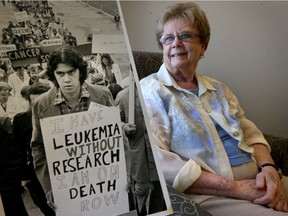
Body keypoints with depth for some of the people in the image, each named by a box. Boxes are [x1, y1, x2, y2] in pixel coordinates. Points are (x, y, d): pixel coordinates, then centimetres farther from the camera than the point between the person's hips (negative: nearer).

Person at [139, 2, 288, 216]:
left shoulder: (218, 89, 17)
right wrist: (235, 188, -18)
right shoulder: (150, 90, -4)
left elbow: (251, 134, 16)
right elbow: (156, 160, -16)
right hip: (211, 195, -6)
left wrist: (269, 168, -7)